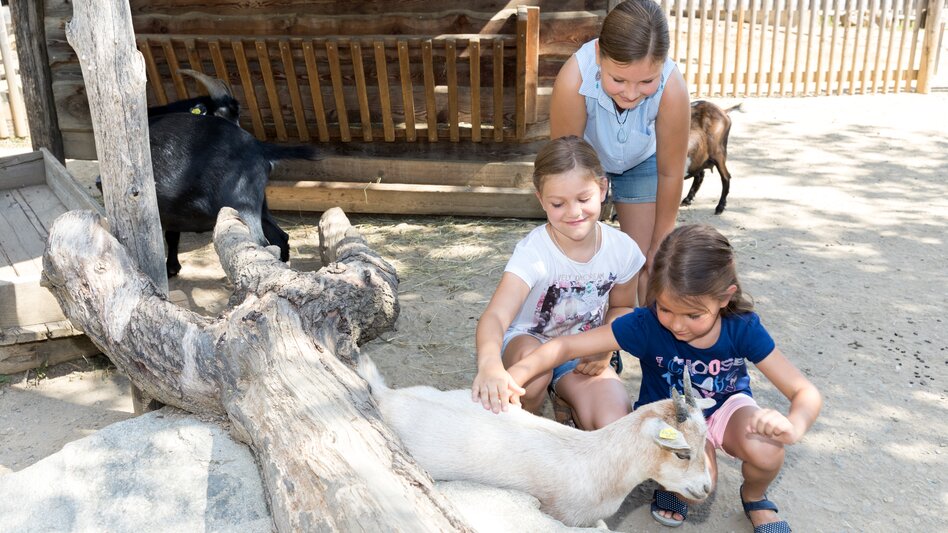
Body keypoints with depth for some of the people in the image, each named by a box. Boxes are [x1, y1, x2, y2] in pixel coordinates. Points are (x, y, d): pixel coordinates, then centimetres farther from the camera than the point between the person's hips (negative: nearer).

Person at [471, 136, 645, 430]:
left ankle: (569, 404, 10)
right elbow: (496, 315, -41)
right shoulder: (533, 252, -27)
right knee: (533, 364, -38)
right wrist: (489, 363, -63)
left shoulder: (622, 249, -13)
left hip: (582, 354, 2)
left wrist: (604, 348, -12)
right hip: (528, 342, -2)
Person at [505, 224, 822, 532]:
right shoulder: (647, 325, -27)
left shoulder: (743, 328, -23)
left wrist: (794, 426, -44)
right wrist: (517, 373, -44)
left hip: (726, 407, 2)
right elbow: (568, 346, -28)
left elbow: (805, 392, -20)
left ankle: (754, 497, 6)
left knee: (767, 450, -31)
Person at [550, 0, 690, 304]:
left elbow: (670, 173, -21)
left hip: (641, 162, 1)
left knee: (646, 263, 1)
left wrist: (658, 245, -8)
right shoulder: (574, 79, -40)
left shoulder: (672, 87, -36)